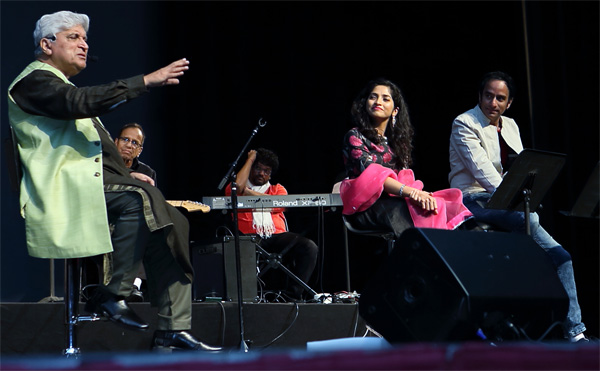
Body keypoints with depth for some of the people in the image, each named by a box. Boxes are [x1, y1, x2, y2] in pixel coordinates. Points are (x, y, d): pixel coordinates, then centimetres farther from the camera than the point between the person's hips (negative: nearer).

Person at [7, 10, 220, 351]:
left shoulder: (62, 86, 30)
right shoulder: (34, 80, -1)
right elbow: (83, 102, -22)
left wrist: (125, 175, 13)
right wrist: (147, 81, -26)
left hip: (94, 182, 10)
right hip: (67, 188, -10)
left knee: (173, 222, -7)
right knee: (140, 197, -33)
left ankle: (173, 330, -10)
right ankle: (112, 295, -25)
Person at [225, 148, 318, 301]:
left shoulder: (277, 189, 24)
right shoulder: (239, 189, 18)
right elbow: (237, 185, -9)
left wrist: (251, 194, 0)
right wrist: (250, 159, 5)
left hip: (277, 235, 3)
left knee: (310, 247, -24)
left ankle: (293, 293, -21)